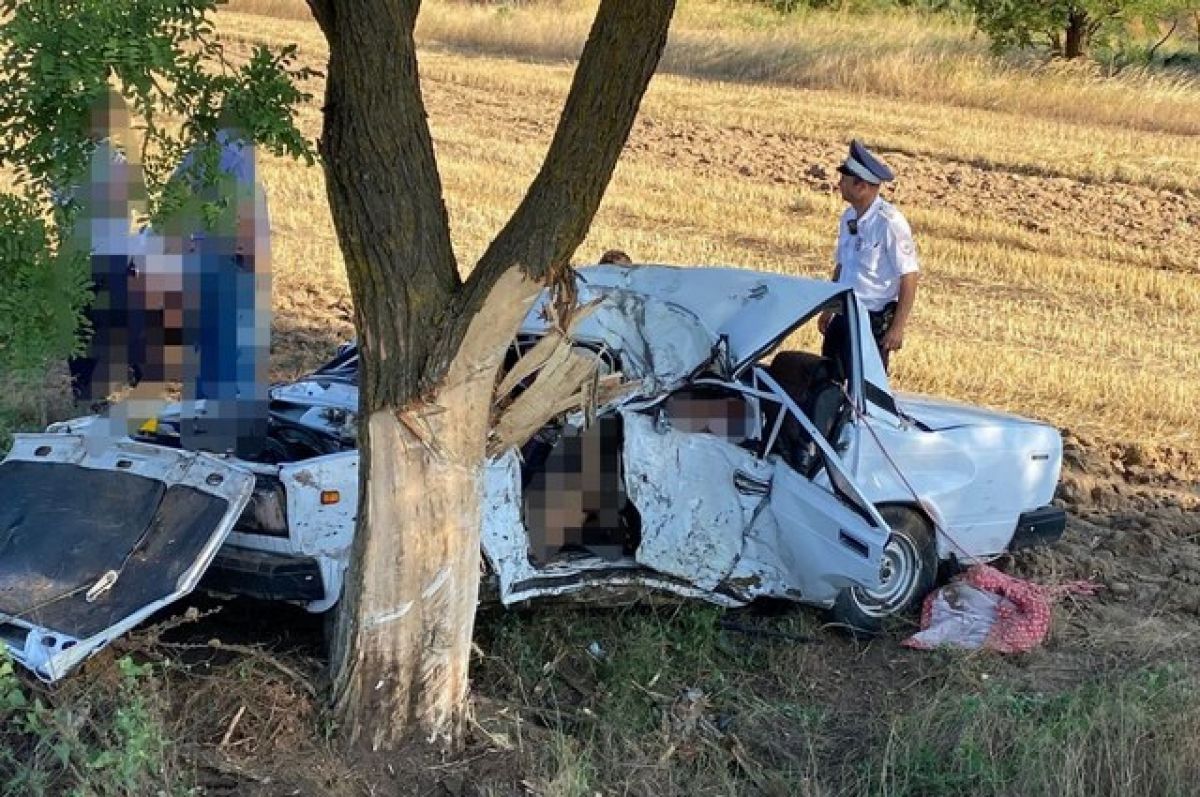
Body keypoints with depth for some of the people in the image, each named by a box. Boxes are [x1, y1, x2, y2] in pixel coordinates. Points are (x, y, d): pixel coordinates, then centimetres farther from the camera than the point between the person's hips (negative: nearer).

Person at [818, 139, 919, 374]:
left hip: (875, 321, -8)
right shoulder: (848, 218, 5)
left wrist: (897, 328, -19)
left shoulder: (889, 223, -18)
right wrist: (828, 309, 22)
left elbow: (909, 278, -18)